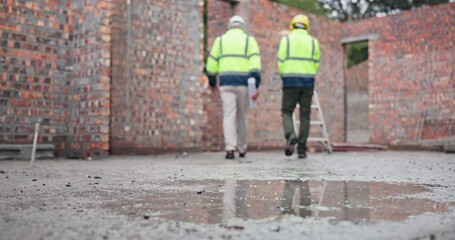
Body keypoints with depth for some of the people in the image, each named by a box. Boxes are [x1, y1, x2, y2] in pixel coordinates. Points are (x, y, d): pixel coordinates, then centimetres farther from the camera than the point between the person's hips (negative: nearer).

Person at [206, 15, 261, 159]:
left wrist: (212, 82, 22)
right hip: (243, 83, 0)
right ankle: (242, 148, 24)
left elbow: (212, 63, 9)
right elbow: (255, 63, -6)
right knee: (241, 116, 13)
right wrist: (256, 86, -11)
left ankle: (230, 149, -18)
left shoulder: (220, 40, 11)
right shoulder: (249, 40, 8)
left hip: (226, 83, 0)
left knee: (229, 116, -3)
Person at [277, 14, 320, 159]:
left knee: (287, 112, 7)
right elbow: (316, 64, 6)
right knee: (305, 115, 5)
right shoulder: (313, 41, 8)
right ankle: (302, 149, 3)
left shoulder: (286, 39, 3)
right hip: (308, 81, 2)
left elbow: (281, 61, -3)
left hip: (290, 81, -1)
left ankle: (291, 136, -20)